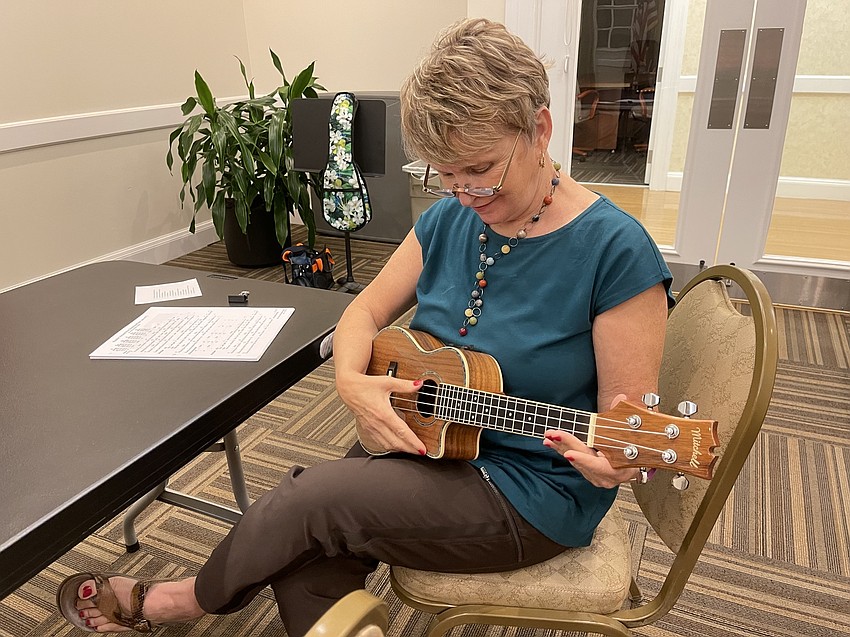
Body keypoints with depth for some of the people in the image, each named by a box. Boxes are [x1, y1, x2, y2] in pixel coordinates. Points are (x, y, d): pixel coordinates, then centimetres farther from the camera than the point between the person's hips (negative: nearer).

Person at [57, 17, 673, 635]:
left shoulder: (615, 250, -19)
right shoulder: (450, 218, -1)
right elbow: (367, 311, 5)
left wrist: (611, 460, -37)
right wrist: (351, 380, -15)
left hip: (536, 491, -5)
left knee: (310, 498, -14)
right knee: (305, 561, -14)